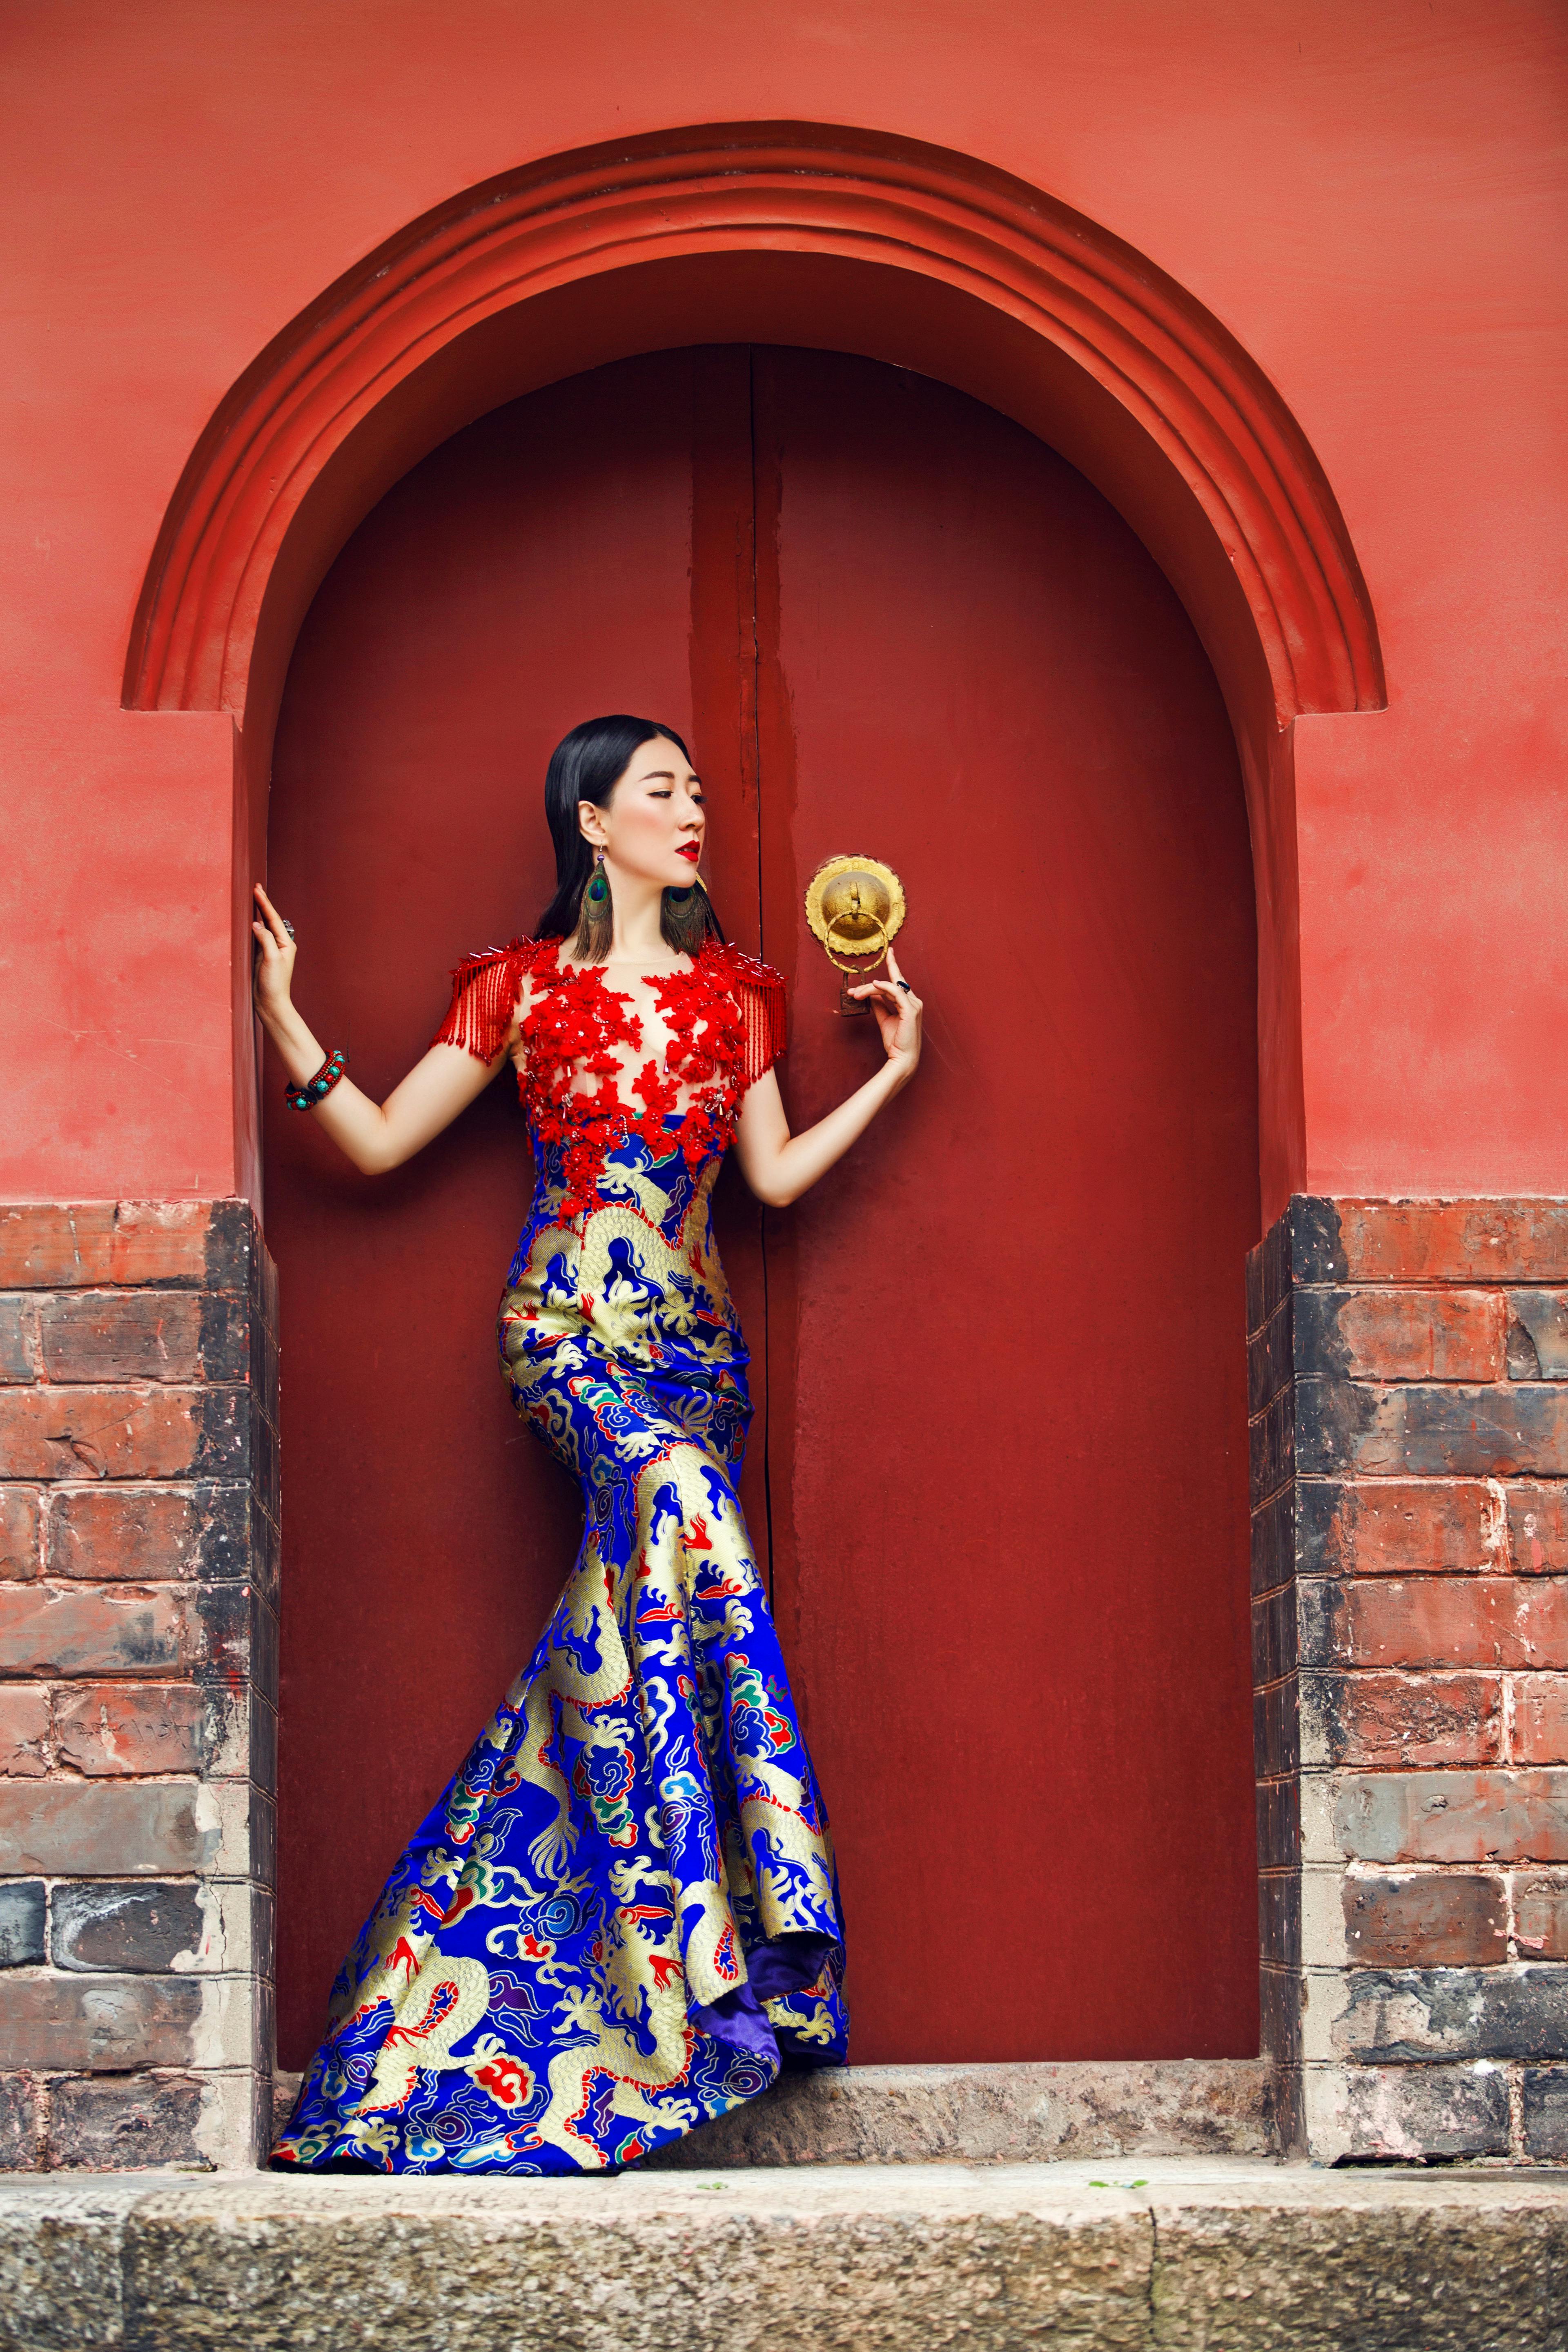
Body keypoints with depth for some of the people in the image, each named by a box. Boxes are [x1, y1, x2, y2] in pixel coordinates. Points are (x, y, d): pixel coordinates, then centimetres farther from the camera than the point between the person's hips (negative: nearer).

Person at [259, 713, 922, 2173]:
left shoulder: (733, 992, 14)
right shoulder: (524, 987, 4)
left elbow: (776, 1175, 15)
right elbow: (379, 1138, 4)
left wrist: (890, 1073, 15)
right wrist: (282, 1020, -7)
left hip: (690, 1333, 4)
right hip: (568, 1324, -4)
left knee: (626, 1621, -7)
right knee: (679, 1498, -31)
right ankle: (720, 1935, -31)